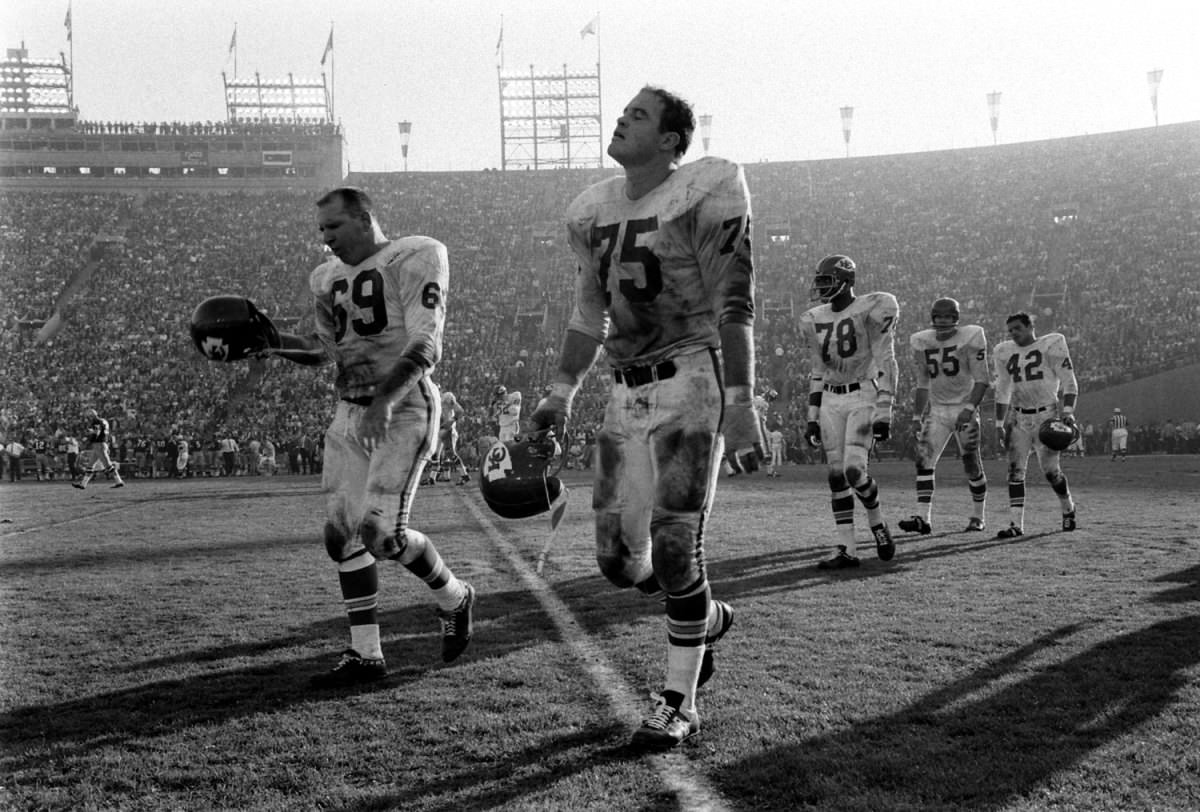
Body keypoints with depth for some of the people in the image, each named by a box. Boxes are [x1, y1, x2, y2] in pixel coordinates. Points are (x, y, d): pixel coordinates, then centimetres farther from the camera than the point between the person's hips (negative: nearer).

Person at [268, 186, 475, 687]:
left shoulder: (415, 258, -8)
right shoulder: (327, 278, 15)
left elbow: (424, 346, -15)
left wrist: (386, 400, -28)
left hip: (403, 410, -7)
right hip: (350, 414, 8)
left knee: (383, 534, -15)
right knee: (341, 535, 3)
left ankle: (454, 599, 14)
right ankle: (365, 655, 13)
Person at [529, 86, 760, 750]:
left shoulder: (705, 194, -9)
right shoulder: (595, 211, 11)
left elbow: (734, 308, -12)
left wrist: (741, 407, -18)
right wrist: (560, 394, 15)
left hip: (691, 378, -6)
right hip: (628, 391, 7)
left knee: (675, 548, -7)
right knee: (618, 557, 5)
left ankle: (677, 705, 9)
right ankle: (708, 618, 35)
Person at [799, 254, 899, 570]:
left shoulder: (872, 309, -8)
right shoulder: (814, 320, 11)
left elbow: (885, 364, -10)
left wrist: (883, 414, -15)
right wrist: (812, 418, 12)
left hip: (864, 397, -6)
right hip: (831, 402, 6)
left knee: (854, 470, -17)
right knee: (836, 475, 1)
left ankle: (877, 523, 11)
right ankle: (846, 550, 4)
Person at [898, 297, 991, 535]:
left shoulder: (970, 338, -11)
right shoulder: (921, 342, 2)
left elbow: (982, 380, -12)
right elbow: (922, 384, 9)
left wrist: (969, 409, -22)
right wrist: (917, 417, 4)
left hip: (964, 407, -4)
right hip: (937, 409, 4)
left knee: (972, 465, 2)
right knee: (923, 460, -11)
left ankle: (977, 517, 19)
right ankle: (923, 518, -15)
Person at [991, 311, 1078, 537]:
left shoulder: (1051, 345, -4)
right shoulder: (1005, 353, 9)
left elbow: (1069, 383, -6)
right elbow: (1002, 393, 14)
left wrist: (1068, 412, -17)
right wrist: (999, 424, 8)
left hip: (1046, 415, -4)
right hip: (1018, 418, 4)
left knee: (1051, 470, -4)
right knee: (1015, 470, -6)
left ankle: (1068, 509, 24)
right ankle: (1016, 524, -6)